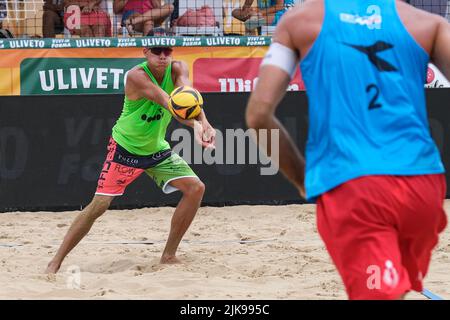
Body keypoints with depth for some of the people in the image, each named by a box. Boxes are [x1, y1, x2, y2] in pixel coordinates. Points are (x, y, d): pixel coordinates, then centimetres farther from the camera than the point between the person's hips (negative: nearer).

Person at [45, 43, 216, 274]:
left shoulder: (177, 70, -12)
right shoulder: (136, 76, -27)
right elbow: (166, 101, -42)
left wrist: (204, 122, -53)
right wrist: (195, 125, -58)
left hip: (157, 149, 5)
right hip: (125, 148, -5)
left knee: (196, 188, -8)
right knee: (99, 204, -13)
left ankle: (169, 255, 4)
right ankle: (56, 262, -2)